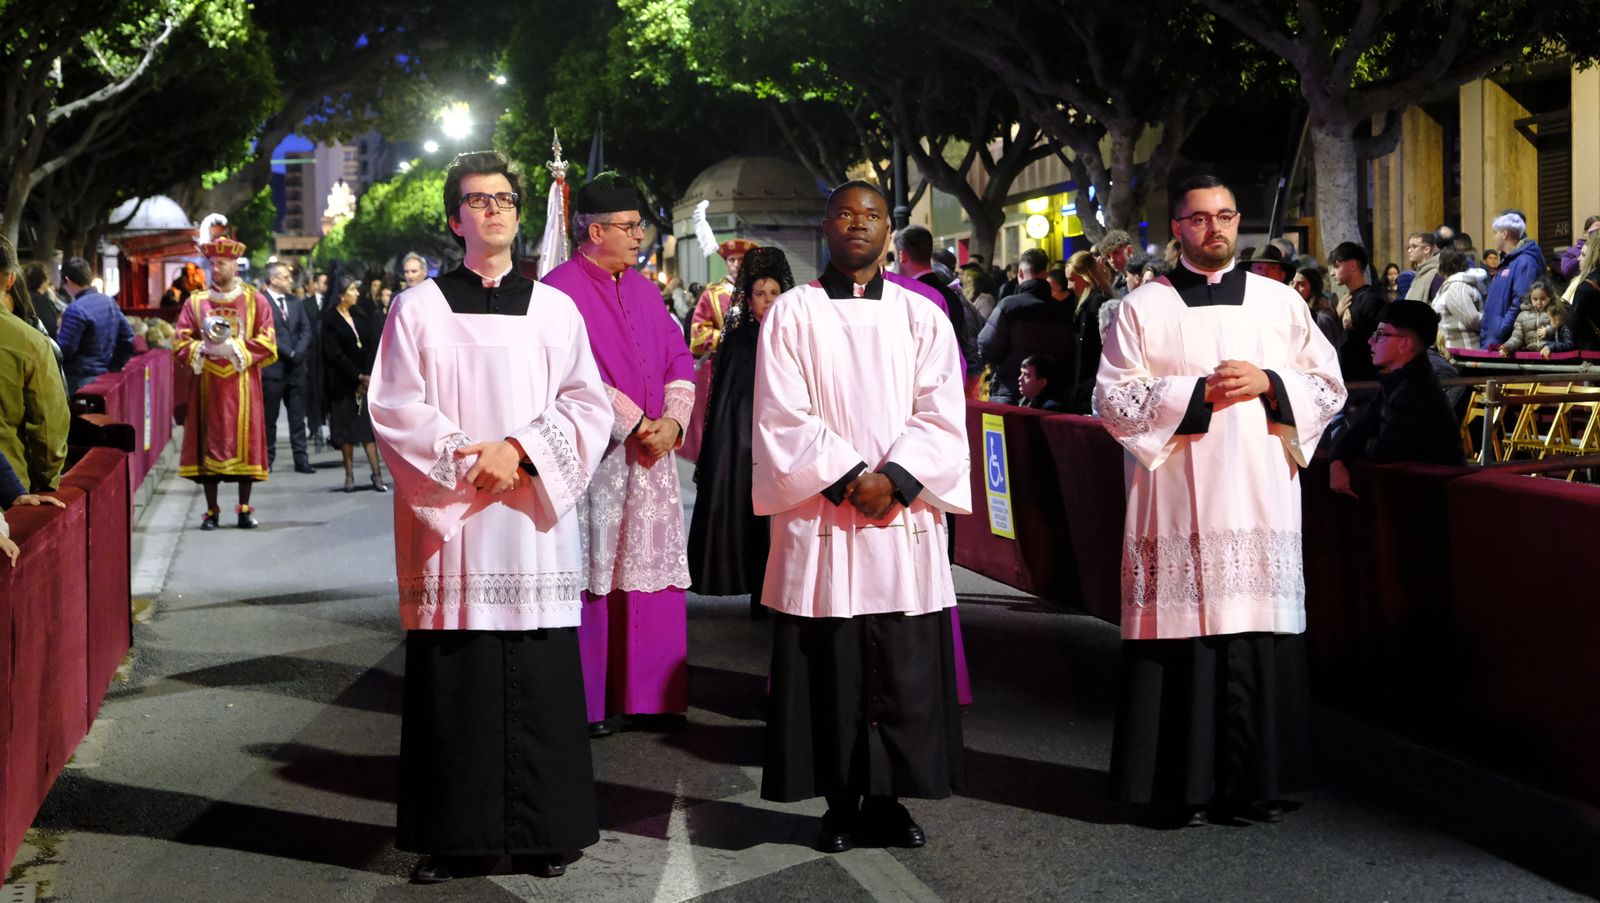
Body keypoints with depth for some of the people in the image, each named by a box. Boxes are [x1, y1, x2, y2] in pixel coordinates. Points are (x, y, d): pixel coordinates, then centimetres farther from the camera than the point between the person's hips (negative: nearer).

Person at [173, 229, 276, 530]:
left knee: (244, 441, -1)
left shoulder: (255, 301, 4)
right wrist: (205, 349, -14)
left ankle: (245, 509, 7)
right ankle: (212, 511, 6)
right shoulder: (195, 302, 8)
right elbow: (181, 344, 3)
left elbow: (267, 345, -3)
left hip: (242, 386, -1)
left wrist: (234, 348, -14)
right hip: (207, 386, 1)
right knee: (209, 444, 0)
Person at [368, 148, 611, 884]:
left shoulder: (554, 308, 10)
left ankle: (541, 831, 9)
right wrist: (464, 462, -12)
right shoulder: (418, 307, 6)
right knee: (452, 680, -1)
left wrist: (519, 451, -11)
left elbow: (587, 406, 4)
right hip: (450, 519, -1)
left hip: (534, 519, 1)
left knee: (539, 682, 1)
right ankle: (454, 836, 6)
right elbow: (394, 409, 0)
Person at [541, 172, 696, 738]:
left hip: (652, 456, 7)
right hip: (595, 455, -7)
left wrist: (671, 421, -4)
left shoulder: (643, 290, 15)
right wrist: (635, 424, -15)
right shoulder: (561, 290, -9)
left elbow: (680, 359, 12)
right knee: (593, 577, -1)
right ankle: (589, 703, 7)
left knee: (650, 576, 8)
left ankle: (648, 691, 16)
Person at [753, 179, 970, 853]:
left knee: (904, 674, 3)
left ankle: (886, 800, 14)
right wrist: (849, 477, -12)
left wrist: (893, 478, -13)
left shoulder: (922, 317, 10)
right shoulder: (792, 313, 4)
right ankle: (842, 805, 10)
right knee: (831, 674, 1)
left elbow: (941, 414, 1)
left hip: (903, 519, 2)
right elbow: (783, 417, -4)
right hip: (820, 520, -2)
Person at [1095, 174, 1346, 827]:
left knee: (1263, 642, 0)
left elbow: (1328, 387, 11)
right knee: (1184, 637, -4)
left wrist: (1267, 384, -7)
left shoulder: (1280, 302, 13)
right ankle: (1189, 783, 5)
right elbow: (1113, 401, -1)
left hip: (1262, 499, 2)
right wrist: (1196, 394, -10)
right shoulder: (1143, 308, 6)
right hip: (1178, 503, -2)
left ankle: (1258, 780, 10)